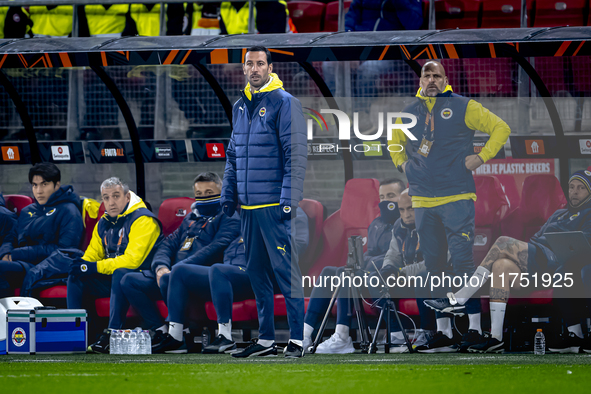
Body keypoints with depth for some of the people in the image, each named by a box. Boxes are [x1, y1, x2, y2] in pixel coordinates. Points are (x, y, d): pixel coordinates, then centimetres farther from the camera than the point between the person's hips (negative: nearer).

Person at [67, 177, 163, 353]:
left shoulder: (143, 220, -14)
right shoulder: (103, 223, 12)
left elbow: (133, 260, -23)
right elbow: (92, 254, 16)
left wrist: (95, 267, -24)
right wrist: (81, 265, -10)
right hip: (112, 279, 8)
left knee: (120, 273, -38)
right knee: (76, 276, -8)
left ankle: (112, 335, -39)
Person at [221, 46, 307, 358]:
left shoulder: (284, 104, -6)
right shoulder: (240, 106, 16)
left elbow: (296, 154, -11)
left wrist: (289, 199, -17)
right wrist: (228, 196, 15)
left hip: (274, 204, -7)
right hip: (247, 205, 7)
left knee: (286, 271, -8)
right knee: (256, 273, 10)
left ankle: (297, 338, -6)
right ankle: (266, 340, 16)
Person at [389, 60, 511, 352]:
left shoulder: (462, 107, 1)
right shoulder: (408, 114, 14)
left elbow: (500, 128, 4)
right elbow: (395, 142, 33)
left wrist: (481, 157, -4)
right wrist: (402, 164, 16)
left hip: (457, 197, -5)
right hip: (422, 199, 5)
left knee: (462, 261, -11)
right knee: (433, 265, 6)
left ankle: (475, 326, -8)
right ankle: (442, 331, 10)